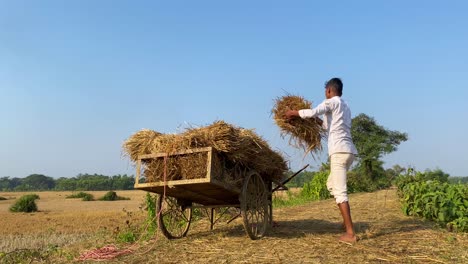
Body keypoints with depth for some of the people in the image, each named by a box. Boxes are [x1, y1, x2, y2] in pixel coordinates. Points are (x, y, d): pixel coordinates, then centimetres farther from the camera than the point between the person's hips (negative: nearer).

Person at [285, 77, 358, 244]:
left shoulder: (332, 102, -1)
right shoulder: (345, 107, 25)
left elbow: (312, 112, -18)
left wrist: (293, 113, -4)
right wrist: (317, 120, 33)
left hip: (339, 151, -9)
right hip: (348, 151, 9)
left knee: (340, 191, -8)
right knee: (331, 184, 21)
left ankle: (350, 233, -8)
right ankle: (346, 219, 19)